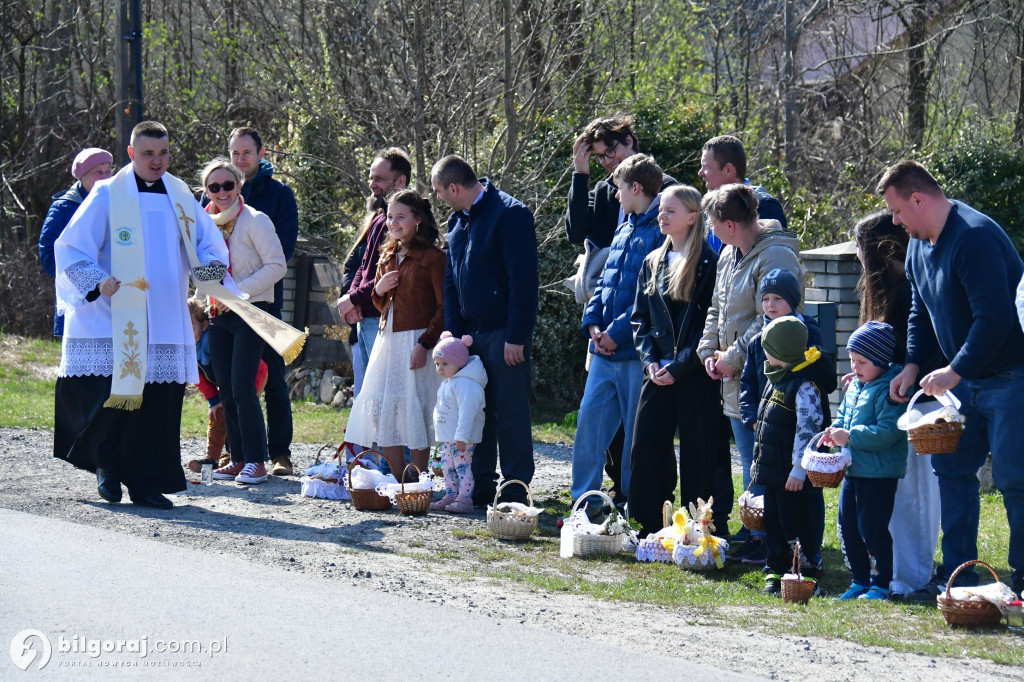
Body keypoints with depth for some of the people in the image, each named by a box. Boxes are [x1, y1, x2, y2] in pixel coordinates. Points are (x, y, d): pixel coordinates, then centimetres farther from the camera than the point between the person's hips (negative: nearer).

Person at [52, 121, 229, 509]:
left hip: (165, 323, 4)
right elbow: (71, 249, -2)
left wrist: (212, 263, -6)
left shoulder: (181, 197, 12)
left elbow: (209, 241, 17)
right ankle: (107, 464, 13)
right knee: (112, 394, -11)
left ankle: (146, 483, 8)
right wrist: (96, 282, -19)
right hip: (113, 321, -4)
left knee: (159, 401, 0)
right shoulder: (107, 196, 0)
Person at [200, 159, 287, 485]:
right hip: (219, 313, 7)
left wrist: (237, 291, -17)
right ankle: (238, 459, 11)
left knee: (242, 387, -13)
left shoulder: (255, 221, -8)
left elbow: (277, 266, -13)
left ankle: (256, 461, -9)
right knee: (226, 390, 5)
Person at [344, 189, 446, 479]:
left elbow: (444, 308, -11)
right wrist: (379, 290, 2)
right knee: (380, 410, 3)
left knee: (413, 408, -7)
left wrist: (425, 344, -20)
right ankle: (399, 480, 11)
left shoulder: (432, 257, -7)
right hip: (387, 340, 8)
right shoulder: (388, 256, 16)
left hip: (416, 340, -8)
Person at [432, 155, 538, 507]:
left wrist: (516, 337, -19)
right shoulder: (458, 220, 13)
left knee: (510, 412, -3)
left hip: (503, 333, -8)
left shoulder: (510, 214, -12)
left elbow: (524, 279, -16)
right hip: (471, 332, 8)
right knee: (477, 410, 9)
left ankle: (515, 489, 2)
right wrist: (453, 332, 6)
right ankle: (481, 486, 16)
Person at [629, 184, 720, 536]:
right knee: (645, 447, 3)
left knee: (696, 454, -1)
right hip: (659, 372, 6)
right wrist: (650, 360, 0)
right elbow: (640, 318, 15)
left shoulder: (708, 264, -7)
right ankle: (648, 529, 12)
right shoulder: (653, 262, 13)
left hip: (695, 375, -6)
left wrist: (679, 366, -14)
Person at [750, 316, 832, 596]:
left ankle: (806, 575, 0)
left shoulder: (805, 386, -17)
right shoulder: (777, 381, 14)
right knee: (773, 523, 13)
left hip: (793, 477, -10)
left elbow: (808, 429, -22)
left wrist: (799, 469, -25)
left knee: (796, 526, -5)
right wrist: (759, 461, 23)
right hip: (772, 471, 10)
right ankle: (775, 572, 20)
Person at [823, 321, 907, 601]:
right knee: (847, 528, 12)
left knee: (872, 528, -6)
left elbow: (887, 431, -25)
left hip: (880, 475, -9)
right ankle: (860, 580, 23)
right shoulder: (855, 386, 11)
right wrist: (834, 432, 3)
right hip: (853, 470, 9)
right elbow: (844, 416, 24)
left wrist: (849, 436, -24)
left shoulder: (889, 391, -17)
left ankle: (880, 584, 6)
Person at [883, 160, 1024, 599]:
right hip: (965, 379, 10)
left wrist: (955, 372, -26)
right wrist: (913, 365, 4)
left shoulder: (975, 238, -23)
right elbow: (922, 313, 19)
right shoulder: (919, 246, 9)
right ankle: (958, 575, 14)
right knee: (951, 469, 8)